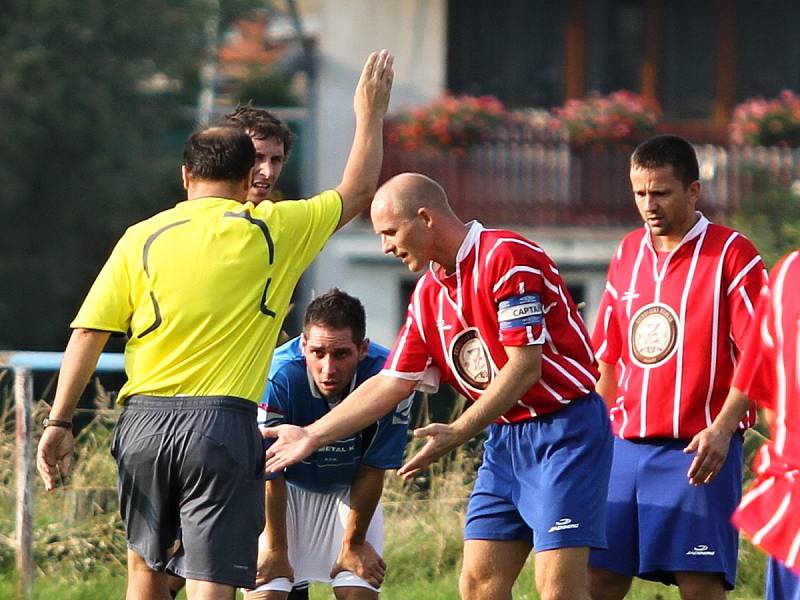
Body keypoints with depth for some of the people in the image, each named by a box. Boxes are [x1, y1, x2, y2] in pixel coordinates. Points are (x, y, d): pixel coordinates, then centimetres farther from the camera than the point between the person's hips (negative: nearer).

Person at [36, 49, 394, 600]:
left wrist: (60, 423, 6)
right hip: (223, 423, -3)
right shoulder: (272, 230, 3)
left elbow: (87, 333, 2)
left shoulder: (143, 238, 7)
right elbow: (358, 191, 18)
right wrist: (371, 113, 31)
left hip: (144, 421, 3)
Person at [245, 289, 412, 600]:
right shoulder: (278, 377, -34)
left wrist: (353, 544, -7)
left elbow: (372, 470, -16)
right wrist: (275, 548, -12)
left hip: (348, 490, 1)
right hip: (287, 485, -1)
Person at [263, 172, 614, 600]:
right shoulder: (428, 295, 11)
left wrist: (458, 433, -24)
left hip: (564, 426, -9)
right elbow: (392, 383, 15)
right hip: (504, 437, 9)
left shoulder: (507, 257, -16)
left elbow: (524, 366, -20)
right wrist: (312, 436, 12)